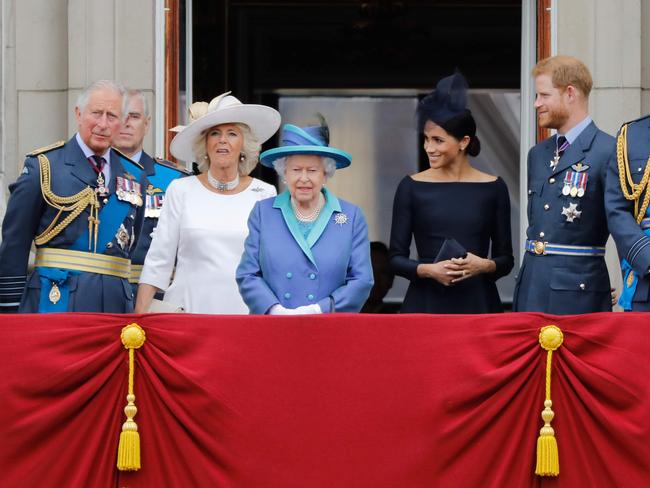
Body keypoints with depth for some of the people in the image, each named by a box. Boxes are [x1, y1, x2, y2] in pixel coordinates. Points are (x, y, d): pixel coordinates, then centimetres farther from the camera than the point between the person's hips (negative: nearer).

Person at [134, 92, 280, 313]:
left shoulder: (265, 194, 6)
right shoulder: (181, 191, 6)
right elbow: (158, 261, 6)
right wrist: (140, 316, -1)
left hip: (246, 311, 0)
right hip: (189, 310, 0)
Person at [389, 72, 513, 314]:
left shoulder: (493, 188, 3)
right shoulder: (411, 187, 2)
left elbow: (506, 259, 6)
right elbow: (396, 258, 2)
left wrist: (484, 266, -14)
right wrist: (428, 270, -15)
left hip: (477, 302, 0)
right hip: (425, 303, 0)